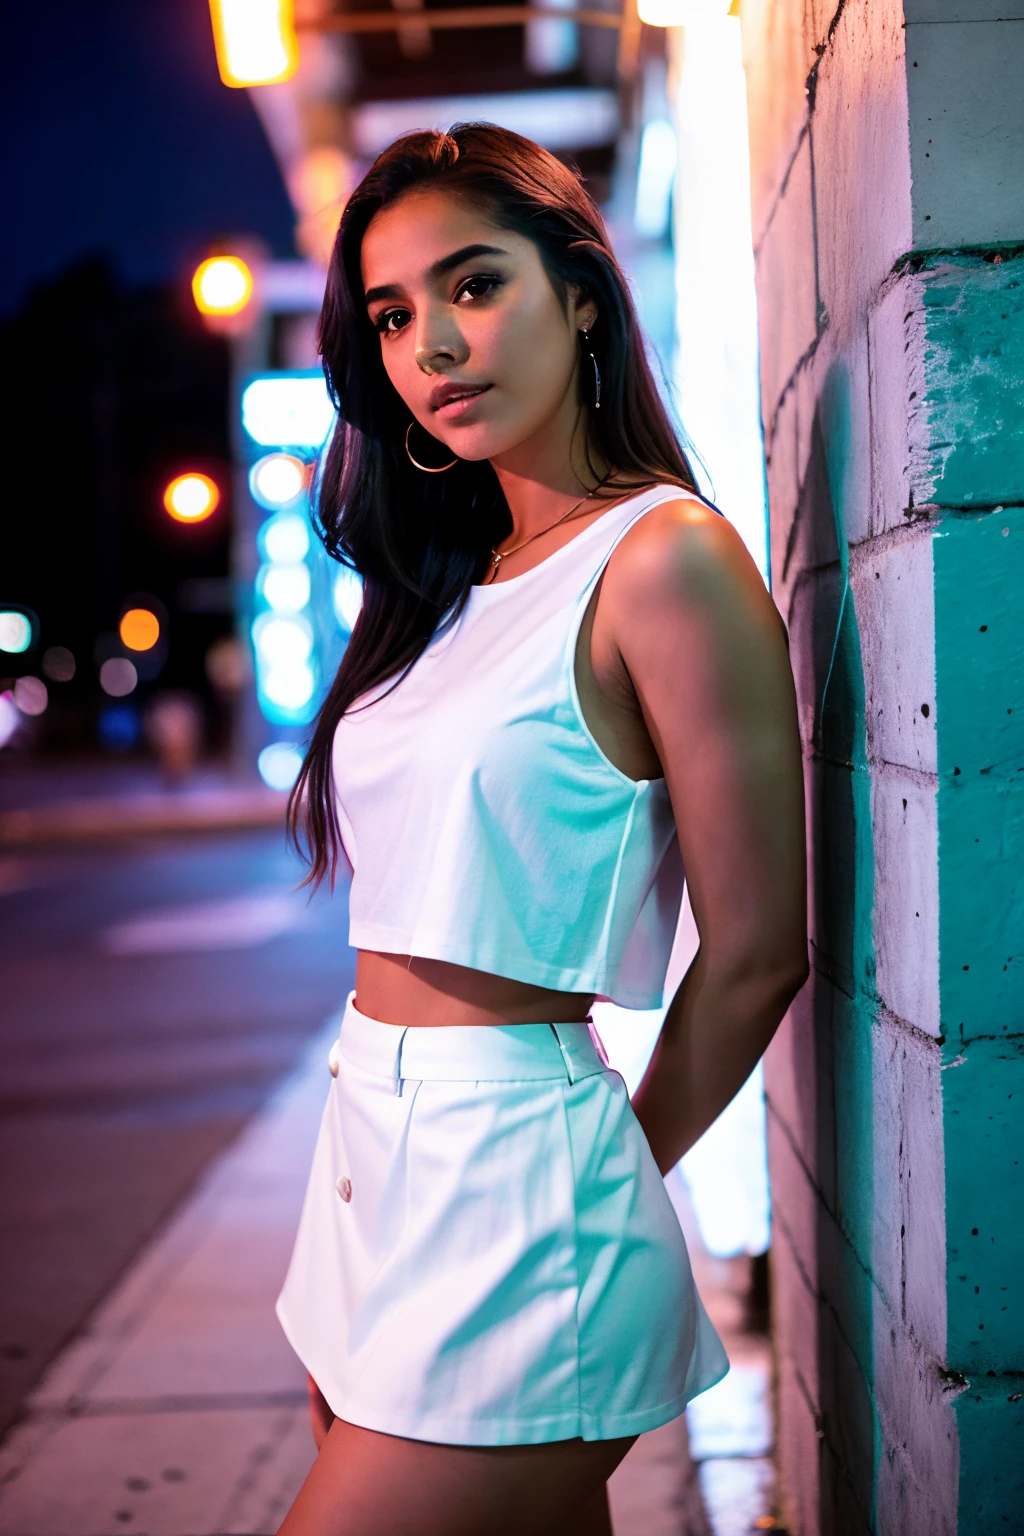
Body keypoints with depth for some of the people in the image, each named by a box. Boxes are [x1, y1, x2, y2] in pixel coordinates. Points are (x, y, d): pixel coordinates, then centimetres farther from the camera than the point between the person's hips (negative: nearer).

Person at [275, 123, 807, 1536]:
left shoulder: (664, 559, -12)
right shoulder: (460, 583, 12)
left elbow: (758, 949, -10)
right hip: (375, 1172, 7)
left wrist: (611, 1185, 3)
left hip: (506, 1178, -7)